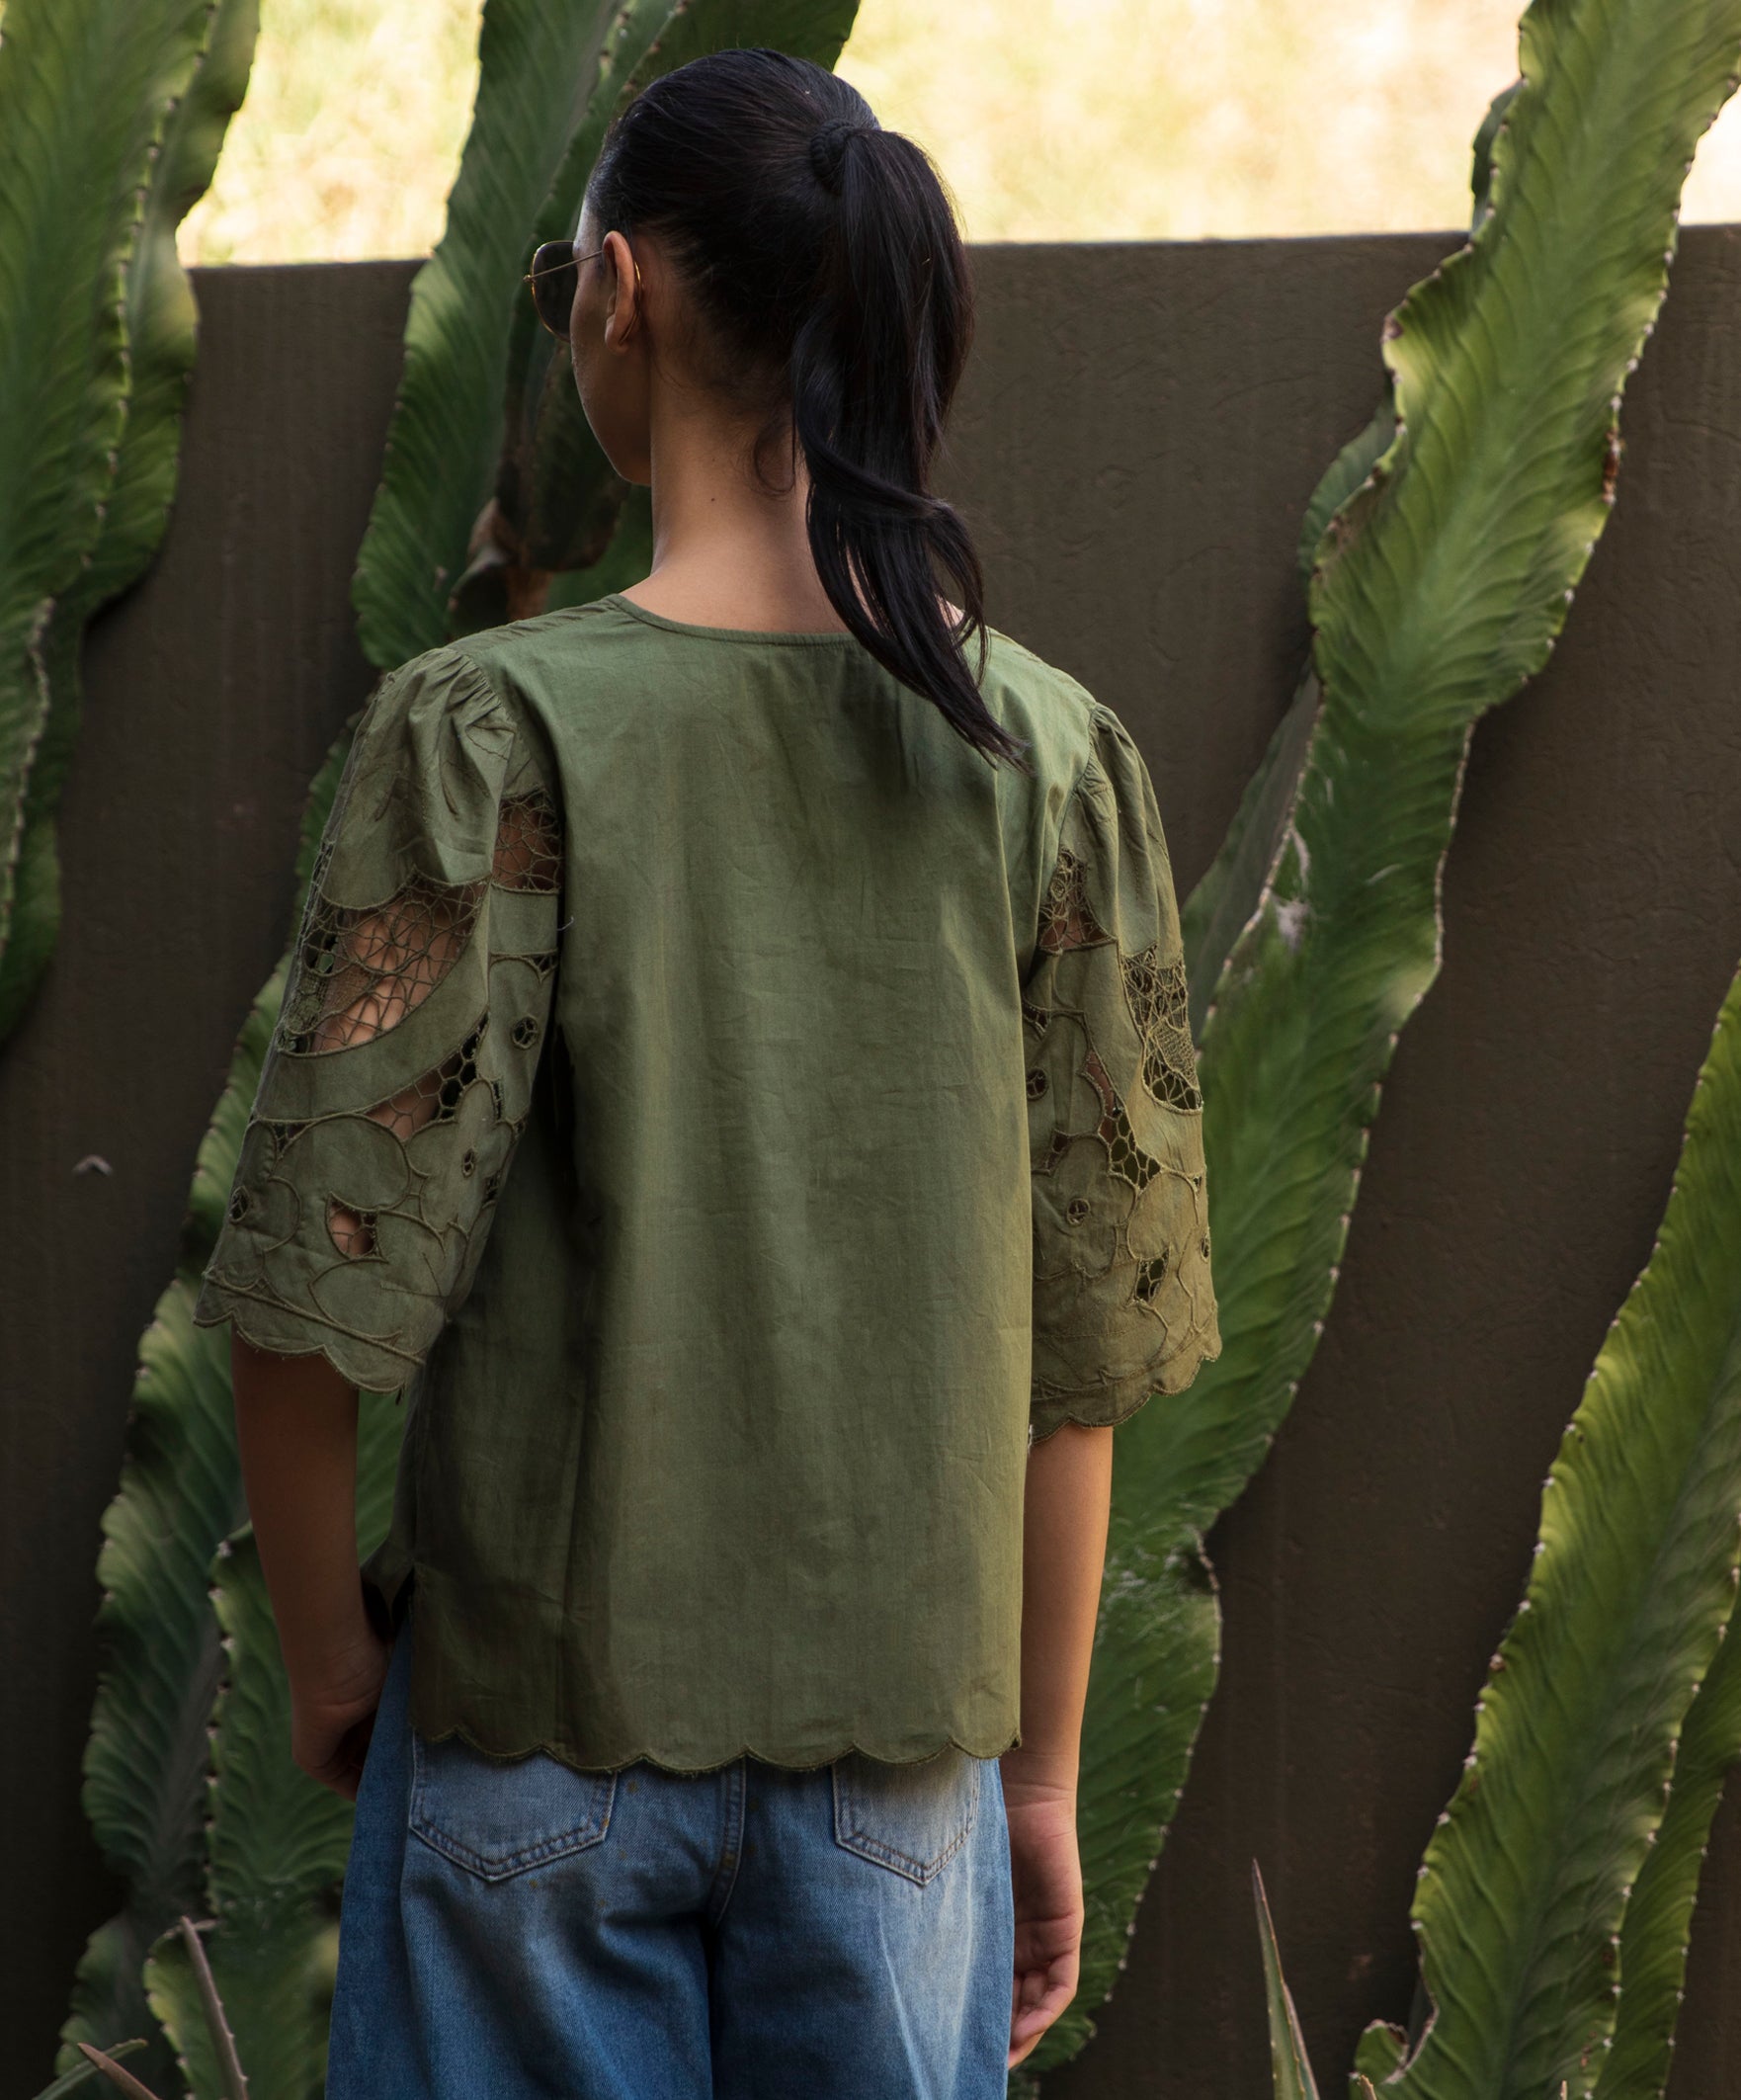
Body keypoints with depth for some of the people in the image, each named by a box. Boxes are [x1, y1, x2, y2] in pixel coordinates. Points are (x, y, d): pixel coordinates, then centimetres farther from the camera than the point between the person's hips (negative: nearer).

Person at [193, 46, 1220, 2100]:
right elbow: (1088, 1332, 2)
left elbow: (321, 1276, -13)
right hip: (903, 1725, 3)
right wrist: (1042, 1774, 11)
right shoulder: (1055, 757, -2)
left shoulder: (491, 732, -12)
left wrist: (324, 1642, 4)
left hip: (549, 1720, -2)